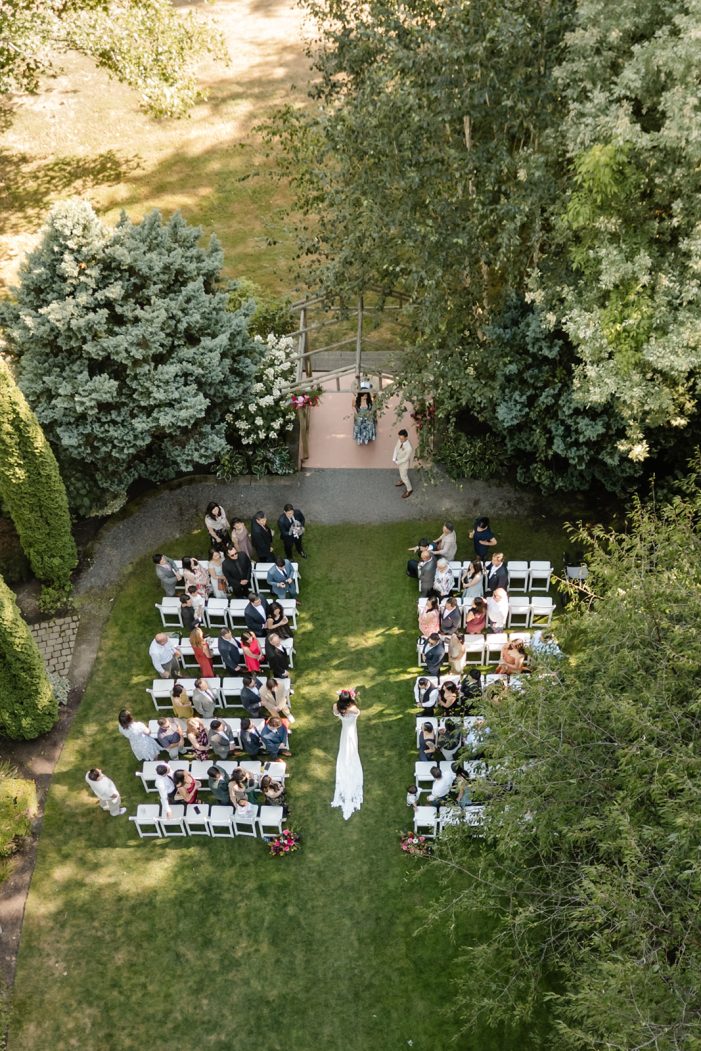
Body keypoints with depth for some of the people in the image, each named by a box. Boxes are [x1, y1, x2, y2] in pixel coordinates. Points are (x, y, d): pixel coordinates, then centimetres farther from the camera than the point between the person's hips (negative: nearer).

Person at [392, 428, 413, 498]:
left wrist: (397, 462, -17)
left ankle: (409, 490, 39)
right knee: (401, 472, 33)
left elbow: (406, 458, -28)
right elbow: (396, 448, -6)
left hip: (404, 463, -7)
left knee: (404, 476, 15)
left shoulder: (409, 447, -42)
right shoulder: (400, 440, -22)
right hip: (399, 460, 7)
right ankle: (402, 481, 63)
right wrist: (394, 459, -15)